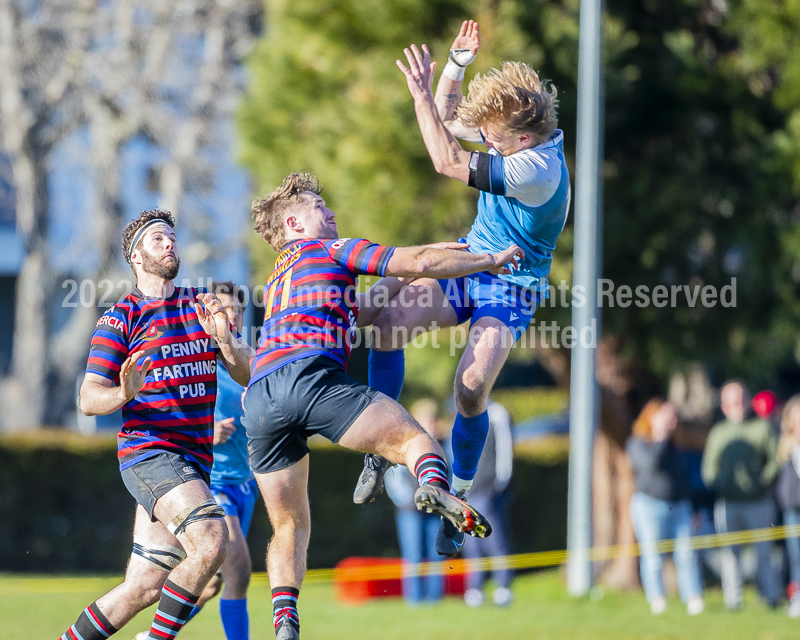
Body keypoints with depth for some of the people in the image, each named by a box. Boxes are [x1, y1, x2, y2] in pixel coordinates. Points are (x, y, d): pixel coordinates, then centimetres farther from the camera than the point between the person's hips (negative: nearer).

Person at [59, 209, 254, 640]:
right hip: (148, 452, -6)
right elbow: (88, 399, -5)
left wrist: (223, 337, -11)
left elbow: (247, 376, 9)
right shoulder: (120, 319, -1)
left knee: (143, 588, 2)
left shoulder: (202, 306, 14)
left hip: (195, 459, 6)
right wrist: (123, 394, -27)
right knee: (211, 543, -28)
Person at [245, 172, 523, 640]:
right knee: (413, 438, -5)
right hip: (309, 374, -6)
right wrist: (491, 261, 19)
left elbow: (359, 311, 45)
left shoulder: (277, 280, 38)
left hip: (259, 399, 6)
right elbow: (420, 263, 9)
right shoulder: (329, 250, 17)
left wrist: (406, 277, 44)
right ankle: (435, 486, -40)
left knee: (290, 526, 14)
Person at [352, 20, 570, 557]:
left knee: (472, 387, -25)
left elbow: (449, 162, -31)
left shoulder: (538, 169, -30)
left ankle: (457, 501, -5)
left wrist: (421, 93, -28)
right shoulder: (515, 128, -4)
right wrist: (458, 63, -4)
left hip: (513, 288, -8)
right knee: (388, 322, -17)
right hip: (469, 264, 8)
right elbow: (448, 119, 12)